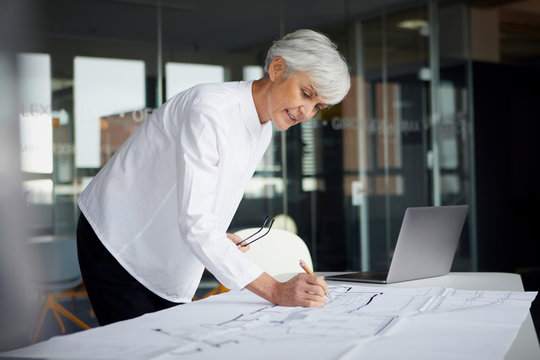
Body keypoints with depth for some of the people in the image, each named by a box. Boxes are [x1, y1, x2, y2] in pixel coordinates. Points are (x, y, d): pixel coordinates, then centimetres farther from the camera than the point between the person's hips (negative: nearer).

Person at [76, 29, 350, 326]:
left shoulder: (263, 131, 3)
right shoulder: (209, 109, -26)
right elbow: (195, 223, -33)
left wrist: (220, 237, -2)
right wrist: (275, 291, -37)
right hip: (117, 245, -8)